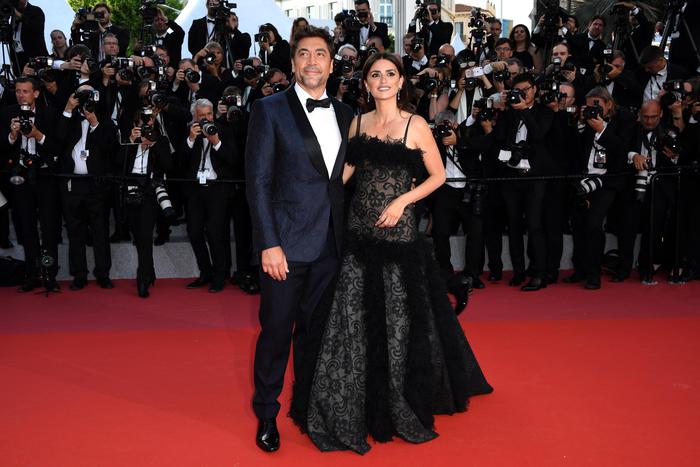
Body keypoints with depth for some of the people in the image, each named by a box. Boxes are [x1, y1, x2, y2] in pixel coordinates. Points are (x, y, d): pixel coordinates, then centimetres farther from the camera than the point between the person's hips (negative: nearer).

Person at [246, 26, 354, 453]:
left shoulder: (345, 114, 11)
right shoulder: (270, 110, -3)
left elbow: (347, 179, 12)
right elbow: (258, 181, -7)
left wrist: (350, 236, 5)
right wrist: (269, 244, -14)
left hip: (331, 243, 4)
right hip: (287, 241, -4)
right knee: (277, 329, 4)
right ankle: (267, 413, 20)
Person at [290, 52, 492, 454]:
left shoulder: (415, 126, -4)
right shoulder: (358, 123, 8)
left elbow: (438, 176, -1)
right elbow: (344, 171, 13)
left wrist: (402, 201, -13)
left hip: (397, 232, -4)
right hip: (359, 229, 4)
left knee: (398, 320, 5)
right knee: (352, 317, 6)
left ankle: (402, 405, 25)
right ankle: (352, 406, 23)